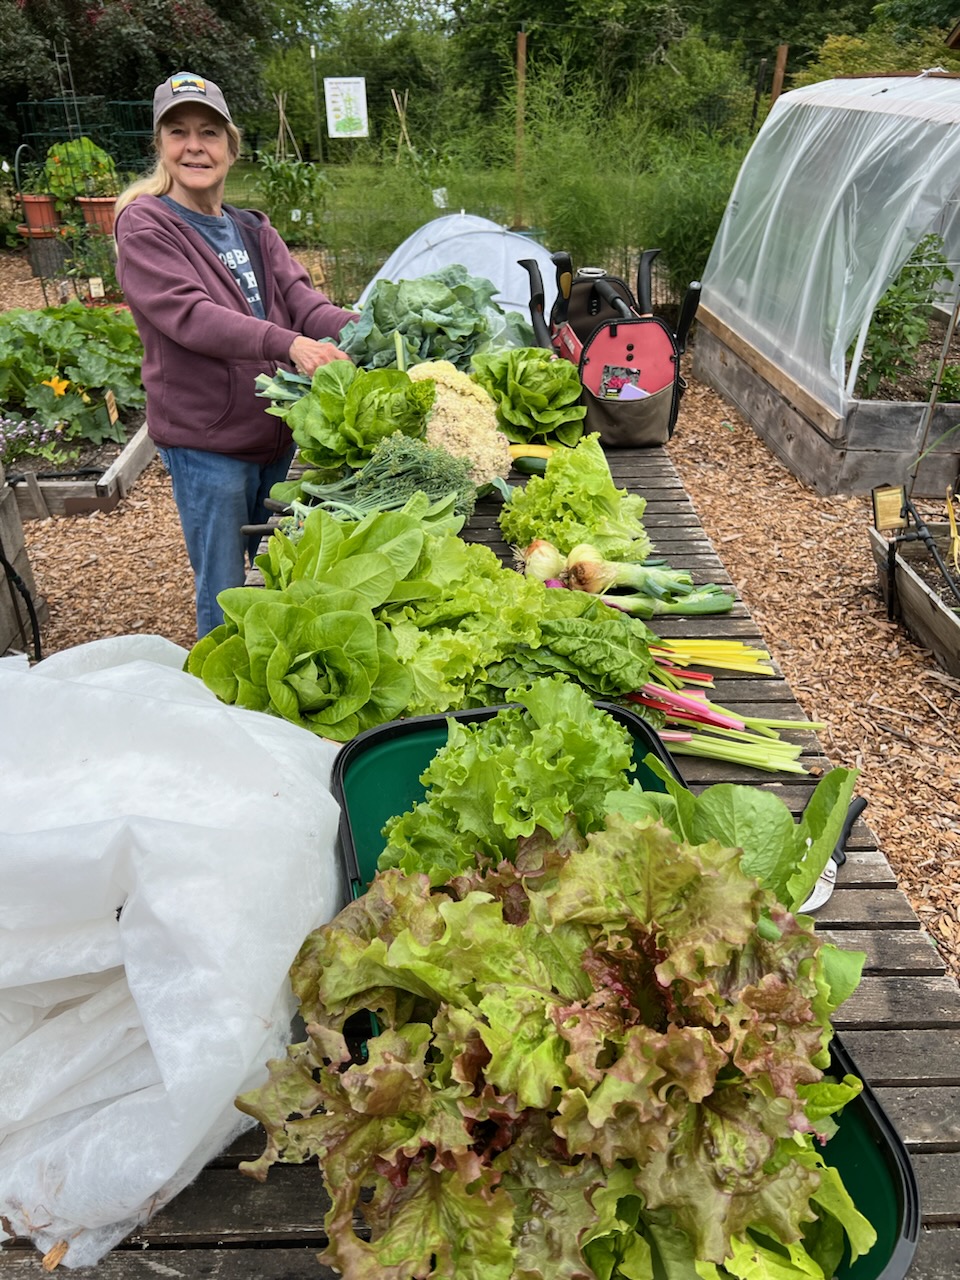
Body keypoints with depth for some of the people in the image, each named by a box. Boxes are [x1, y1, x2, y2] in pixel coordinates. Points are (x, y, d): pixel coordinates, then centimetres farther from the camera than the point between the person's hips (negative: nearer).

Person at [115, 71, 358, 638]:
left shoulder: (253, 229, 14)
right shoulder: (144, 225, -6)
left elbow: (302, 298, 0)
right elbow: (189, 315, -21)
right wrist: (287, 343, -36)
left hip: (278, 432, 6)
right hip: (205, 441, -6)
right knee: (224, 597, 1)